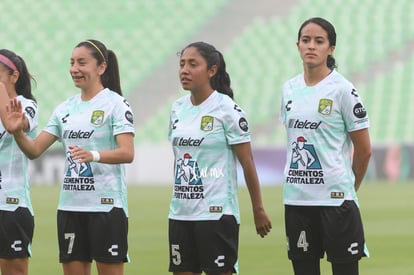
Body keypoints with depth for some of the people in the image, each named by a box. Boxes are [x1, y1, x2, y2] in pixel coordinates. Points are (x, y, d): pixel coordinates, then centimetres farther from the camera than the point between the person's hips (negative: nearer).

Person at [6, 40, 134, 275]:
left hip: (106, 205, -6)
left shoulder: (115, 104, -6)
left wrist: (94, 155, -35)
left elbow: (127, 153, -17)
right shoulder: (66, 108, 13)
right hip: (70, 205, 6)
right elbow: (34, 150, 10)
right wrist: (17, 131, -10)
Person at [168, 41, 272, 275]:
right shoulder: (178, 108, 9)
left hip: (217, 212, -6)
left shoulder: (226, 109, -9)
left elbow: (247, 163, -6)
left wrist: (258, 209, -5)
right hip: (180, 212, 6)